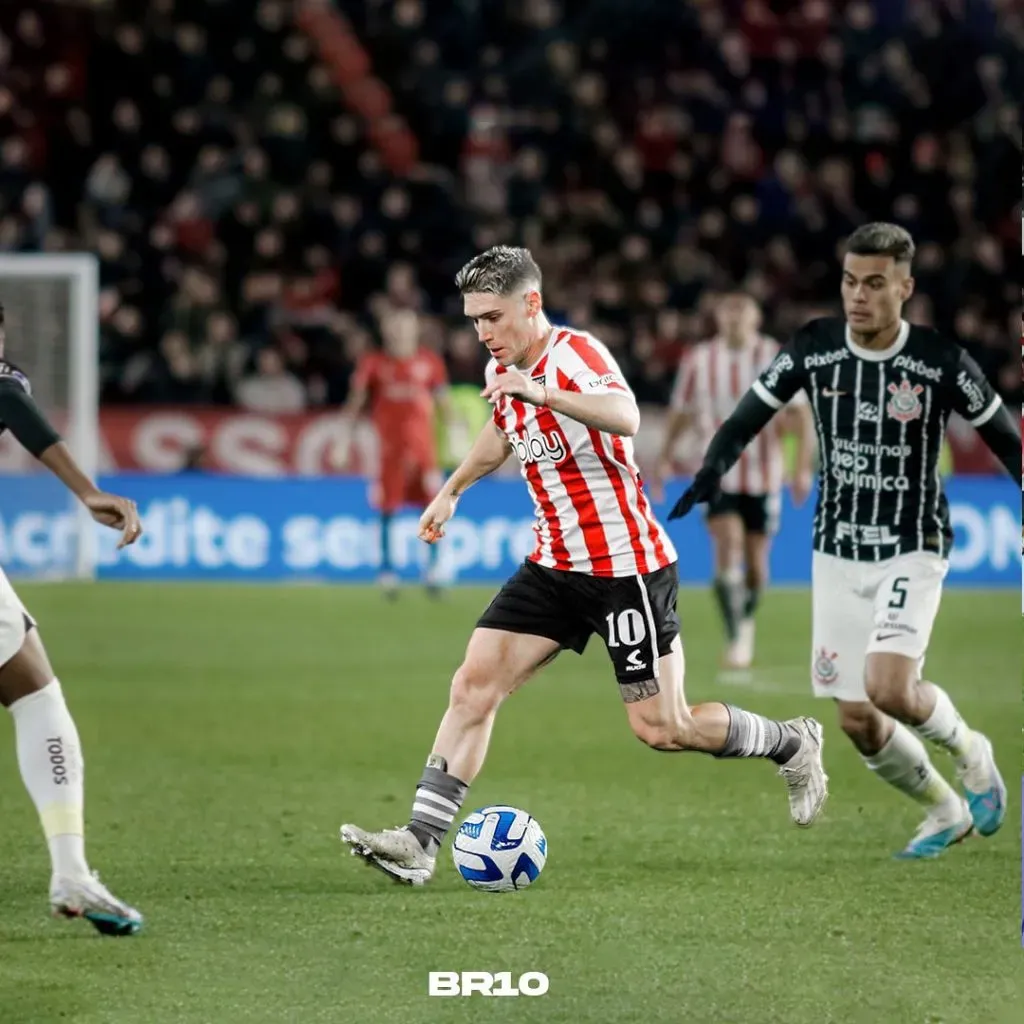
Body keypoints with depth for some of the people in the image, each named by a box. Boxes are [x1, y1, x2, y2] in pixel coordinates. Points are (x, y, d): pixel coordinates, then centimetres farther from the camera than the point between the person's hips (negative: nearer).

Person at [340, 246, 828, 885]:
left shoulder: (576, 355, -19)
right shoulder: (502, 371, 7)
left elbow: (626, 417, -42)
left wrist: (539, 391, -53)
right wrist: (451, 491, 36)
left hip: (628, 567, -7)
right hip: (556, 564, 7)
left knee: (660, 728, -3)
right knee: (474, 684, -7)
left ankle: (792, 744, 22)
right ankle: (420, 843, -10)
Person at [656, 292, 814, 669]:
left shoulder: (778, 359, -5)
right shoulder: (698, 361, -1)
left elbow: (802, 416, -4)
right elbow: (681, 413, 12)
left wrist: (802, 467, -13)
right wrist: (665, 457, 9)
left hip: (764, 475, 1)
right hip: (718, 473, -1)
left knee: (755, 563, 8)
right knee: (728, 548, -20)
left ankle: (746, 621, 38)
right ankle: (736, 638, -19)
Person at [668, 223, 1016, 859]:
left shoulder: (941, 361, -13)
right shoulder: (815, 348, -6)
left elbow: (1007, 440, -1)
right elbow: (749, 417, 0)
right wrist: (713, 470, -18)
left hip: (912, 550, -4)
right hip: (838, 551, 4)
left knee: (888, 688, -25)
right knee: (858, 722, 3)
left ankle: (968, 749, 8)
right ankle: (947, 813, 28)